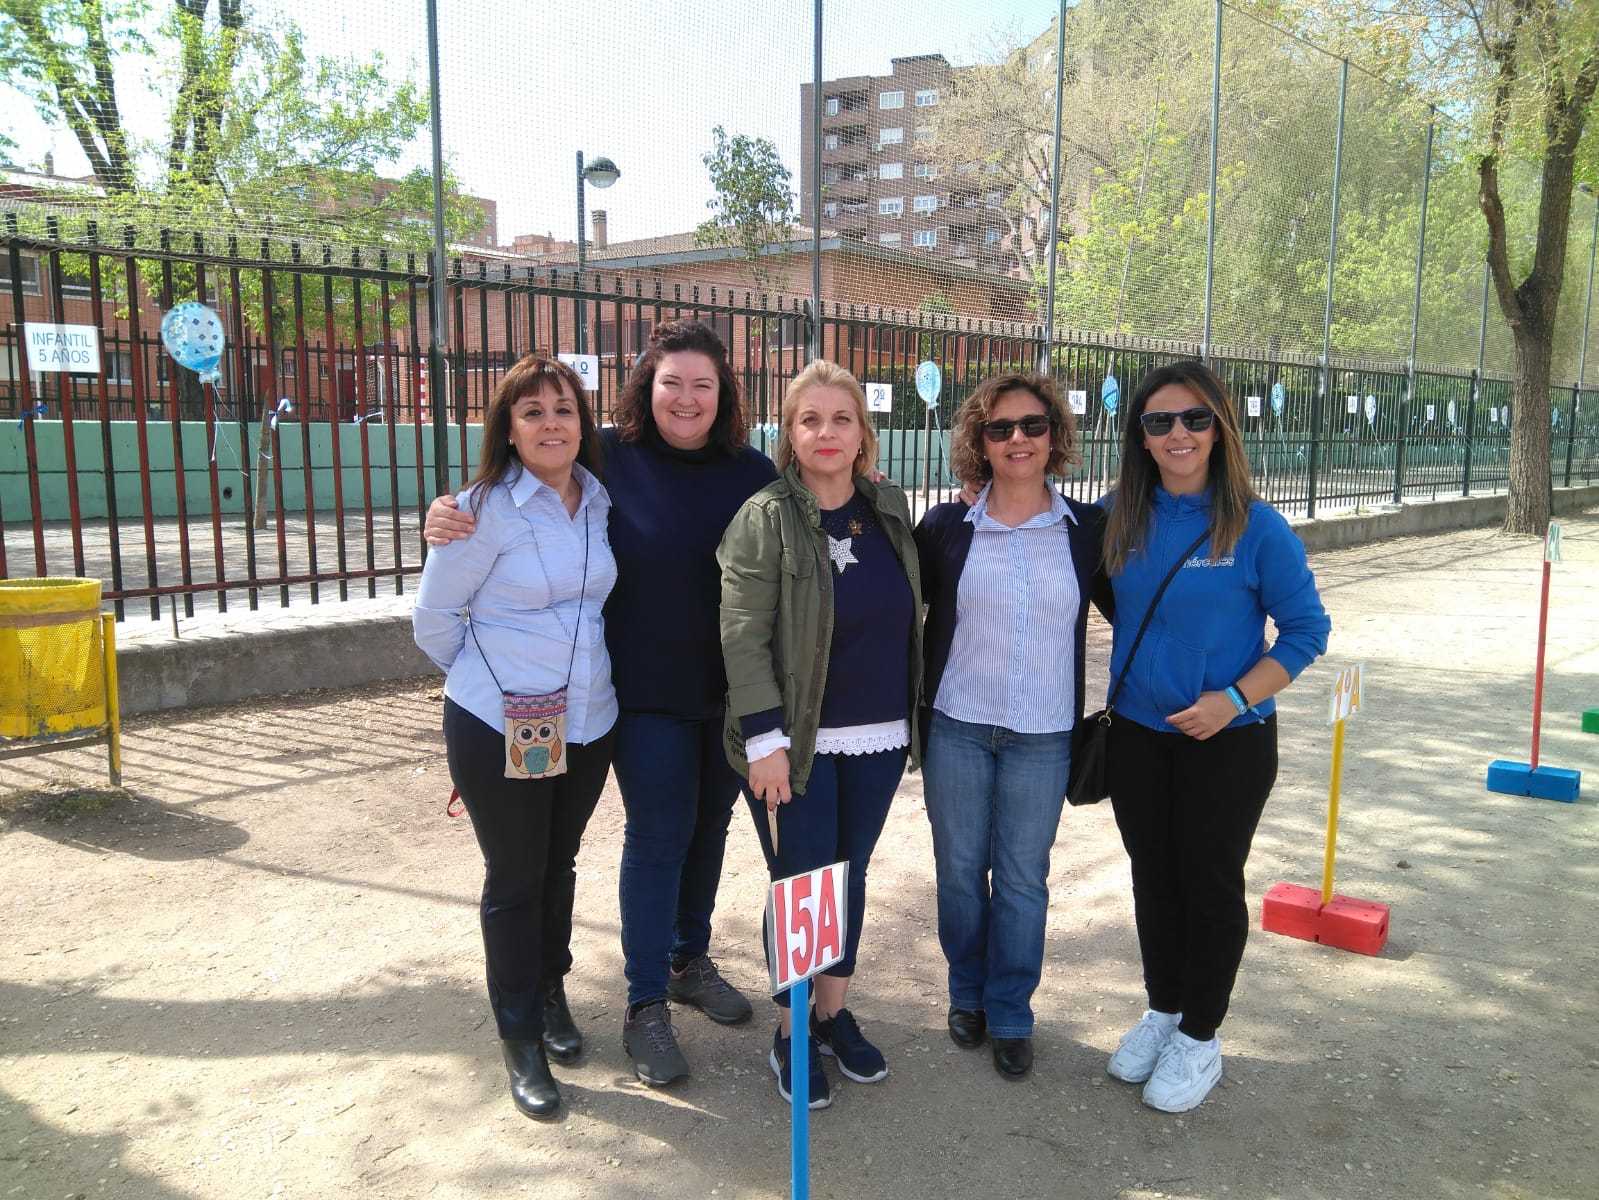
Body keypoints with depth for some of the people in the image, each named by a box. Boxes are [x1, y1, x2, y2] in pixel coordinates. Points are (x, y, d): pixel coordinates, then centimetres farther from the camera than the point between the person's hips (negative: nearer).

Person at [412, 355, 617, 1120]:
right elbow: (433, 618, -6)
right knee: (514, 880, 9)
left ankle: (550, 991, 42)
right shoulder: (486, 509, -14)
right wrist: (495, 679, 6)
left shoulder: (599, 502, 2)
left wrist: (574, 674, 13)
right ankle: (520, 1037, 26)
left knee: (559, 865, 20)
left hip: (589, 721, 5)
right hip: (500, 729, -4)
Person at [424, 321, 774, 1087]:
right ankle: (645, 1005, 17)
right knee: (658, 835, 1)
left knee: (710, 824, 16)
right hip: (647, 688, -4)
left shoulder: (753, 473, -2)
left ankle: (690, 961, 38)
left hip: (731, 687, 4)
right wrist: (450, 520, -21)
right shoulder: (608, 459, -9)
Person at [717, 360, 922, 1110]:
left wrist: (913, 715, 13)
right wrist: (763, 739, -18)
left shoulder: (890, 509, 5)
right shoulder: (764, 518, -11)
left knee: (851, 876, 15)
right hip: (796, 740, -5)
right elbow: (744, 636, -14)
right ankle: (790, 1030, 23)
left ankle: (834, 1011, 33)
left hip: (878, 738, 5)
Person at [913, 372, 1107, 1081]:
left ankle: (1010, 1015, 27)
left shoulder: (1087, 530, -1)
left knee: (1022, 879, 10)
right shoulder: (946, 528, -2)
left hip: (1043, 737, 0)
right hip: (957, 729, 0)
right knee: (959, 870, 12)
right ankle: (968, 994, 34)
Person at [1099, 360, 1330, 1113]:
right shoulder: (1118, 517, -2)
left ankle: (1199, 1038, 29)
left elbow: (1306, 628, -8)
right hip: (1136, 734, 4)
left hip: (1227, 741, -3)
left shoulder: (1256, 526, -12)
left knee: (1210, 882, 9)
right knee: (1153, 876, 16)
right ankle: (1163, 1010, 38)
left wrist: (1234, 699, -18)